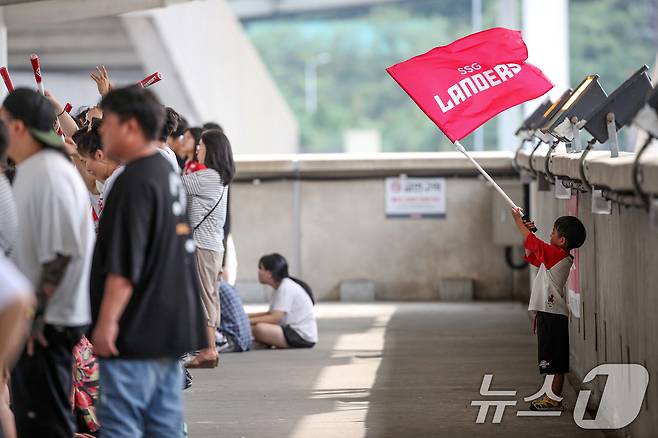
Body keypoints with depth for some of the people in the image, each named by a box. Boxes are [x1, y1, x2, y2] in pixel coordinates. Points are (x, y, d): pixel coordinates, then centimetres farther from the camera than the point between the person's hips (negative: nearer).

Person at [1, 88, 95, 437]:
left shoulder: (49, 173, -17)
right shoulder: (31, 171, 14)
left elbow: (61, 251, -23)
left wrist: (37, 313, -22)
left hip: (46, 323, -10)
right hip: (34, 317, 10)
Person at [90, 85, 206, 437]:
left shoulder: (134, 183, -16)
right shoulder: (171, 176, 15)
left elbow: (122, 265, -21)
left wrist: (107, 320, -19)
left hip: (136, 333, -10)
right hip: (171, 330, 10)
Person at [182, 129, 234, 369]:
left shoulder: (207, 177, -14)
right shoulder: (220, 178, 14)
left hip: (204, 245, -9)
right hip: (213, 244, 9)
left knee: (204, 295, -7)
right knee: (209, 295, 10)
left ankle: (208, 350, -7)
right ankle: (210, 348, 13)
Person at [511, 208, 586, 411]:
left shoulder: (556, 254, -15)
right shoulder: (554, 257, 13)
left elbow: (532, 241, -11)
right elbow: (531, 255, 25)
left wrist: (518, 220, 3)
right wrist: (528, 229, 15)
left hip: (553, 316, -10)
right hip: (549, 312, 10)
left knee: (555, 360, -5)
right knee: (551, 359, 14)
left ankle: (555, 398, -2)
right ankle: (551, 395, 20)